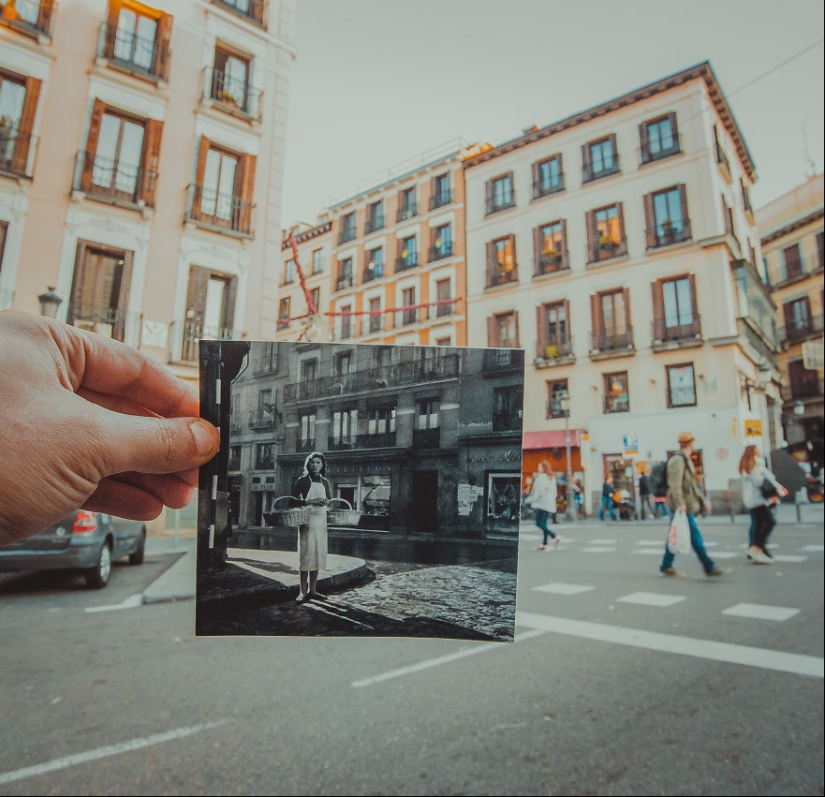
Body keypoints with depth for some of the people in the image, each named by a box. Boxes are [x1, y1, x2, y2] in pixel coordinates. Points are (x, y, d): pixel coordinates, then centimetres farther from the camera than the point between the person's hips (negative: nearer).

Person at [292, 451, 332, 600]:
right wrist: (311, 501, -18)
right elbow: (293, 500, -8)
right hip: (307, 521, -5)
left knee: (318, 555, 7)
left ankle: (312, 590, 16)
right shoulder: (303, 480, -2)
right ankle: (303, 592, -2)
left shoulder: (324, 482, 13)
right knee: (306, 555, -7)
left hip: (321, 521, 5)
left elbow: (330, 499, 22)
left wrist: (326, 502, -1)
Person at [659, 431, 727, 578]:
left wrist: (702, 499, 22)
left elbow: (692, 484, 26)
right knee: (695, 536, -4)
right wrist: (680, 503, -28)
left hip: (686, 505, 10)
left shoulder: (686, 460, 19)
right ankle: (709, 567, 3)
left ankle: (666, 566, 16)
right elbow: (675, 484, -22)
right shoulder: (678, 460, -14)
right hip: (683, 506, -10)